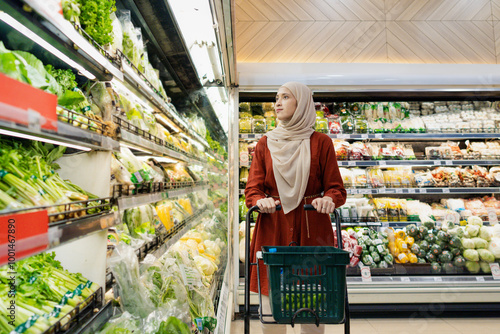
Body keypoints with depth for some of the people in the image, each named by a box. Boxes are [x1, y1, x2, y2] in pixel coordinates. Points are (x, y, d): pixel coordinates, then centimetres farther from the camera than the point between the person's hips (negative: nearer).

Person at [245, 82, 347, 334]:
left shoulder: (321, 143, 6)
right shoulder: (265, 144, 11)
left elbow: (337, 189, 4)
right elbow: (252, 190, 5)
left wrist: (328, 199, -18)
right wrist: (261, 201, -17)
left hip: (312, 231, -1)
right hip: (272, 230, 1)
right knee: (270, 302, 3)